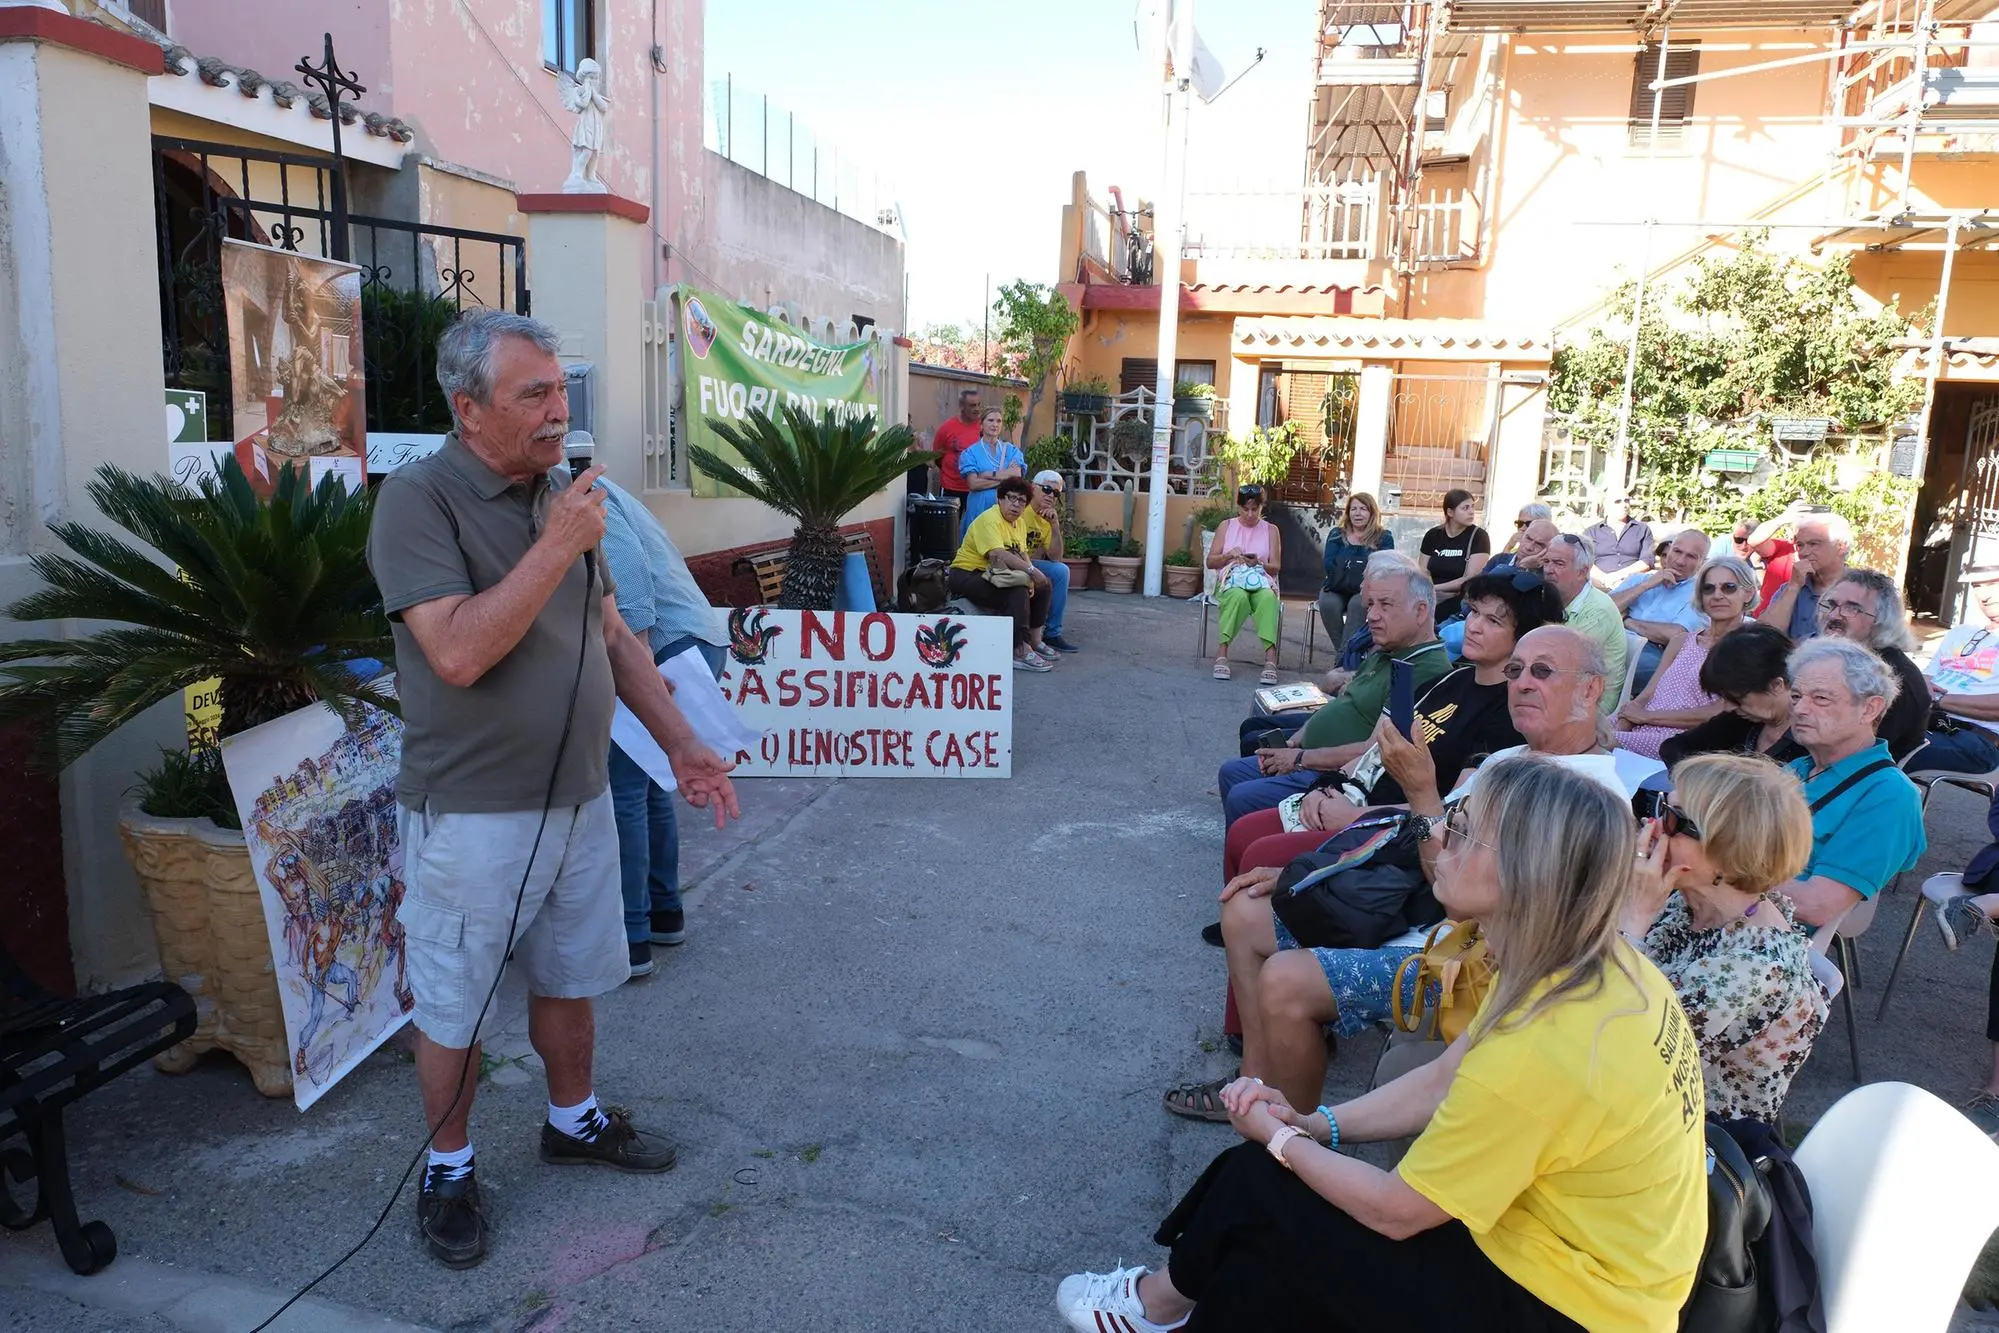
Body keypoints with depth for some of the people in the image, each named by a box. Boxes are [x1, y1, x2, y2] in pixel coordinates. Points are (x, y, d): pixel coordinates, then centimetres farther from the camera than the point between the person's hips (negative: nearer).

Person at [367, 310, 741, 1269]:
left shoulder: (565, 492, 5)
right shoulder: (418, 499, -16)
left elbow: (612, 635, 12)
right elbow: (459, 653, -27)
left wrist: (681, 744, 10)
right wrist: (557, 546, -25)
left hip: (578, 797, 6)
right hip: (473, 816, -6)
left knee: (571, 977, 21)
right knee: (453, 1006, 11)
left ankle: (574, 1120, 43)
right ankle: (449, 1169, 32)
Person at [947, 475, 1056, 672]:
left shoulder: (1019, 523, 13)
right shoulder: (989, 520, -19)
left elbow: (1022, 554, 5)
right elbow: (997, 554, -32)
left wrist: (1030, 579, -14)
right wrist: (1031, 571, -32)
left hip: (993, 576, 10)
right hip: (967, 575, -10)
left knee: (1043, 586, 6)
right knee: (1018, 593, -31)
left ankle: (1035, 640, 14)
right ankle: (1020, 652, -29)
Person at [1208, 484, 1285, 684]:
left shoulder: (1270, 530, 14)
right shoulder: (1227, 527, 14)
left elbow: (1276, 567, 8)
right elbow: (1210, 562, 10)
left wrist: (1258, 563, -13)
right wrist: (1229, 555, -9)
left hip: (1262, 581, 1)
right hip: (1232, 581, -1)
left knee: (1268, 597, -38)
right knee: (1238, 596, -39)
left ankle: (1270, 658, -49)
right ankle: (1222, 654, -41)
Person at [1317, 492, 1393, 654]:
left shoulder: (1384, 538, 8)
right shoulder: (1337, 536, 14)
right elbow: (1329, 565, 1)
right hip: (1337, 589, 2)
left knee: (1357, 604, -35)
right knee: (1328, 604, -32)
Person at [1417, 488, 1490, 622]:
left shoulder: (1478, 536, -3)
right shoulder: (1432, 535, 8)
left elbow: (1471, 579, -9)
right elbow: (1423, 573, 5)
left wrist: (1435, 587, -10)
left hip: (1459, 603, -4)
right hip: (1431, 600, 4)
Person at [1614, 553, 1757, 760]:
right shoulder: (1682, 641, 22)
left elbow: (1721, 713, -9)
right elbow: (1646, 695, 12)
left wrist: (1648, 716, -8)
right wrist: (1620, 726, -9)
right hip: (1639, 731, 6)